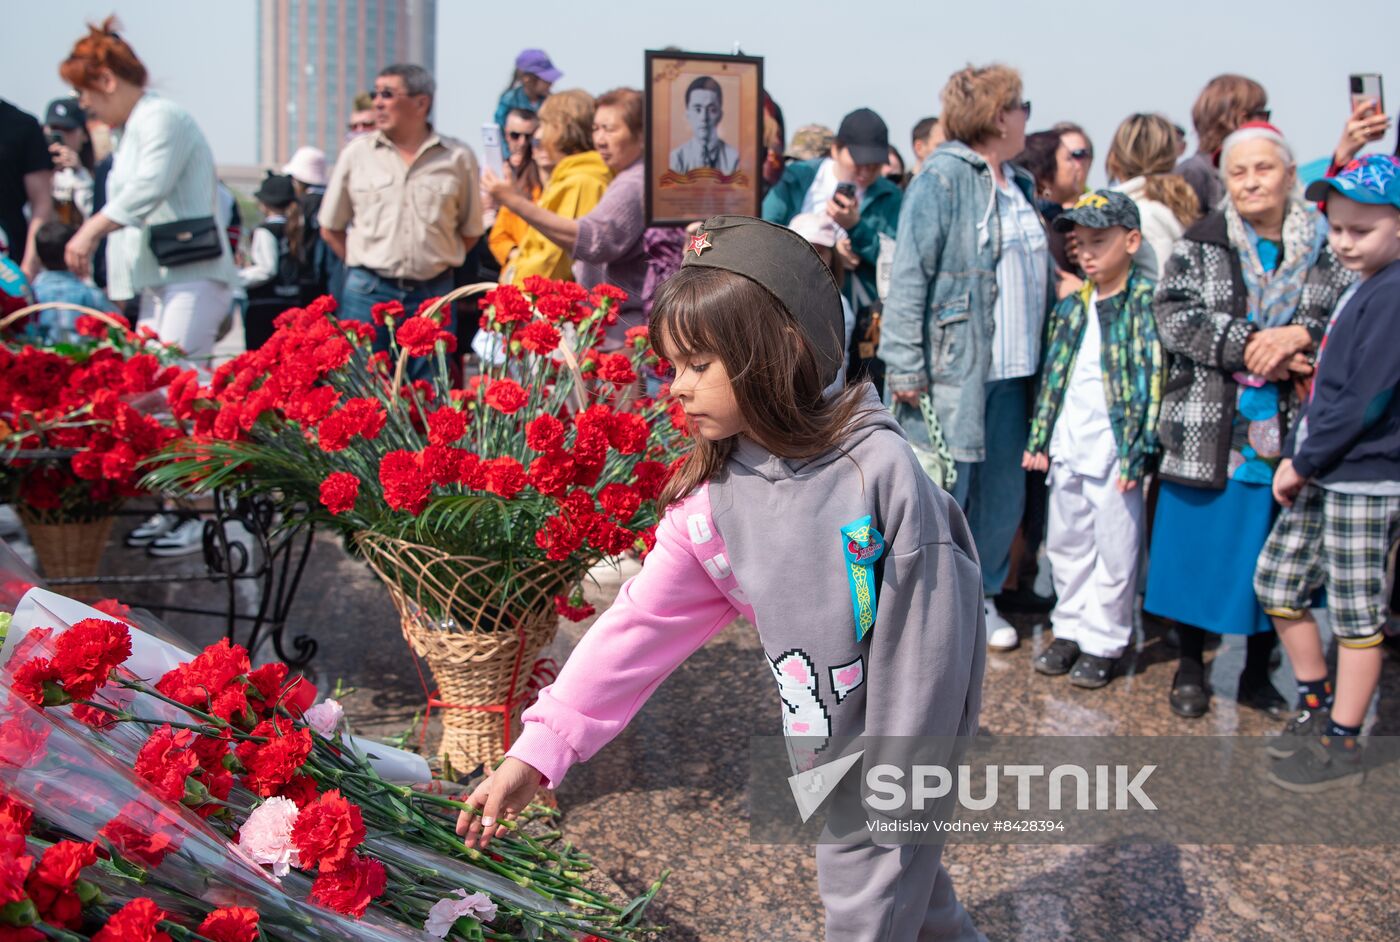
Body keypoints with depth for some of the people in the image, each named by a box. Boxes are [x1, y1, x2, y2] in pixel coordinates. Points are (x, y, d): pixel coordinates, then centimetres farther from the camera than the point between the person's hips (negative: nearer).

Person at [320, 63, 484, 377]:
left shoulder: (458, 158, 4)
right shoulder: (356, 153, 6)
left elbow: (471, 231, 12)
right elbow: (330, 228, 12)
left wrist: (434, 264, 5)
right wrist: (367, 268, 6)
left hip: (433, 294, 0)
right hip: (367, 294, 0)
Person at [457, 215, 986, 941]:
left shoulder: (876, 467, -22)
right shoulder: (708, 500, -7)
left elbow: (924, 633, -19)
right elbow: (639, 627, -8)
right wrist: (537, 750, -13)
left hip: (909, 743, -5)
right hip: (823, 751, 5)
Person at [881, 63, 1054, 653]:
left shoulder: (1019, 186, 16)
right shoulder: (943, 178, -9)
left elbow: (1040, 271, 24)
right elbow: (910, 274, -14)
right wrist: (905, 364, -19)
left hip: (1011, 371, 8)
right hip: (954, 370, -8)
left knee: (1003, 492, 13)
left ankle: (981, 596, 29)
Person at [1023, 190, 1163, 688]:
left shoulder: (1147, 301, -8)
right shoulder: (1073, 302, 11)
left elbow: (1153, 377, -11)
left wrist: (1138, 449, -16)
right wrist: (1040, 437, 11)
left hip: (1115, 448, -6)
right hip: (1068, 446, 7)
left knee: (1115, 552, 3)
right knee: (1066, 544, 15)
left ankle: (1104, 642, 16)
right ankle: (1070, 628, 29)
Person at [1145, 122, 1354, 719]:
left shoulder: (1325, 249, 5)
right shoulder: (1200, 244, 2)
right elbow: (1173, 316, -10)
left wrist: (1299, 334, -20)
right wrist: (1250, 345, -19)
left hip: (1286, 436, 1)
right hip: (1207, 433, -1)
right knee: (1199, 549, 6)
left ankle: (1257, 674, 26)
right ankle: (1190, 666, 25)